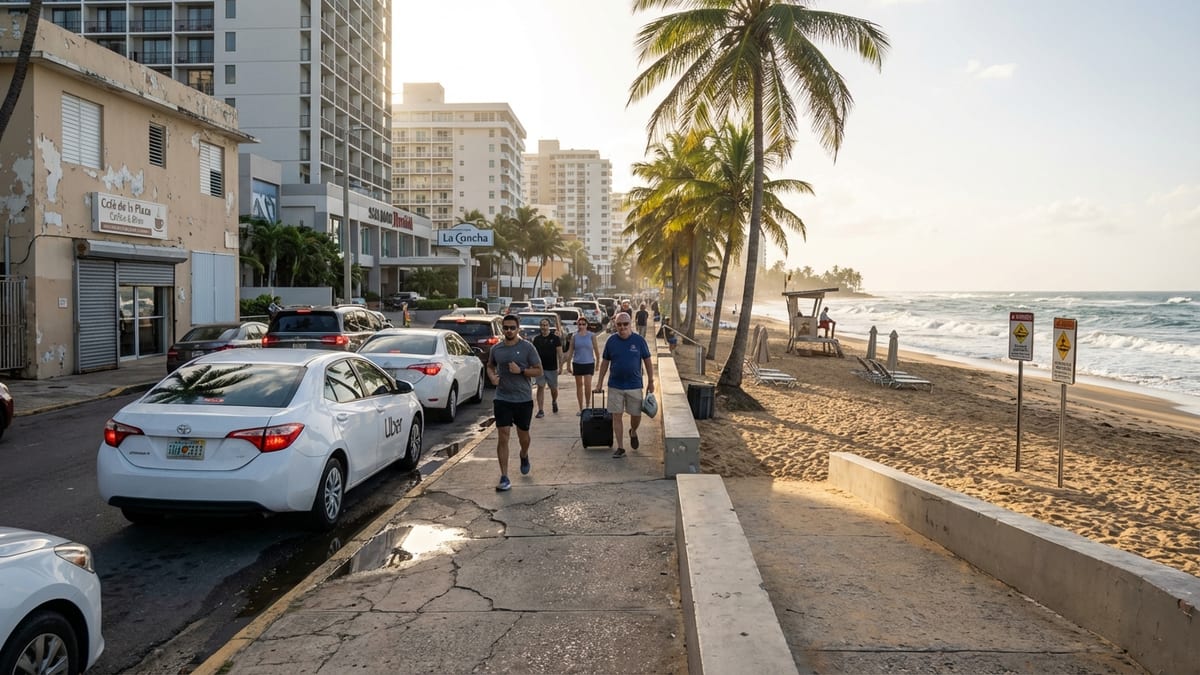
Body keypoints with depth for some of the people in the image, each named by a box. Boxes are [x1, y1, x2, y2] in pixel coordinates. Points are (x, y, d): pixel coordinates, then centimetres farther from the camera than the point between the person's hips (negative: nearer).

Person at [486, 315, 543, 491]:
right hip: (502, 399, 1)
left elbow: (538, 371, -4)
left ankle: (524, 456, 50)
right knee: (502, 437, -6)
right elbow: (490, 366, 22)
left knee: (523, 434, 16)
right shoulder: (496, 349, 4)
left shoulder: (527, 347, -6)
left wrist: (521, 371, -20)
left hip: (524, 399, -1)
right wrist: (492, 376, -1)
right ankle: (504, 478, -3)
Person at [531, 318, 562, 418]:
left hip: (552, 368, -2)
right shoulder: (537, 338, 5)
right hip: (540, 368, 2)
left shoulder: (555, 338, -4)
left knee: (554, 388, 10)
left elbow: (559, 352, -3)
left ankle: (554, 402, 41)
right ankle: (541, 410, 1)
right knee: (540, 387, -2)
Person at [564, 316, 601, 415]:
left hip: (589, 363, -2)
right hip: (577, 363, 2)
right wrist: (568, 364, 3)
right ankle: (581, 408, 16)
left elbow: (596, 350, 2)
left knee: (587, 384, -10)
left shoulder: (591, 335, -2)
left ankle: (588, 404, 11)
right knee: (579, 385, 7)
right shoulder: (574, 336, 2)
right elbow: (570, 351, 4)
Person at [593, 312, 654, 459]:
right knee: (616, 416, 2)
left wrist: (651, 382, 0)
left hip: (634, 386, -1)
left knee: (636, 415, 6)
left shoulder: (639, 340, -5)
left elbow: (648, 361, 1)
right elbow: (605, 362, 7)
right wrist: (599, 383, 6)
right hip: (615, 386, 1)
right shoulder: (611, 341, 0)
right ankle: (620, 448, 12)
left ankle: (633, 432, 40)